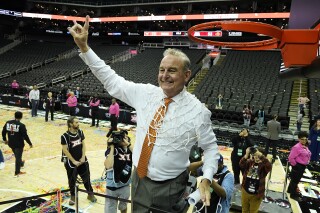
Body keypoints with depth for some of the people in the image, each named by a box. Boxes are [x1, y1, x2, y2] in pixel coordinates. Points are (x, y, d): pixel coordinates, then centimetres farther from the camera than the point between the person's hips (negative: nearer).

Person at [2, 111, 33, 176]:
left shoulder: (8, 123, -3)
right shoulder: (21, 125, -20)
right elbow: (25, 136, -19)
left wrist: (5, 139, 23)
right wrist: (30, 143, -8)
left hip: (11, 143, 6)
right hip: (19, 144, -6)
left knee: (17, 156, 28)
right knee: (18, 157, 7)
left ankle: (21, 163, 53)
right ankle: (17, 172, 16)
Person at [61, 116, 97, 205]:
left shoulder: (80, 132, -4)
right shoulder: (65, 136, -19)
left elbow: (83, 144, 2)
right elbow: (65, 150, -16)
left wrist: (83, 157, -6)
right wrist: (74, 161, -14)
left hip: (82, 160, 4)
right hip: (71, 162, -4)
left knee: (86, 177, 12)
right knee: (72, 180, 12)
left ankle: (90, 194, 30)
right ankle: (73, 196, 34)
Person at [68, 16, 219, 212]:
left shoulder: (198, 111, -15)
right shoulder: (145, 93, -5)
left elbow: (210, 147, -4)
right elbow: (112, 81, 0)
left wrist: (206, 179, -18)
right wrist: (84, 47, -3)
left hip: (170, 189, -4)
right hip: (139, 181, 5)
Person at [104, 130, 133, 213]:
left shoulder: (129, 149, -6)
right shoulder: (112, 150, -19)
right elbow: (108, 166, -31)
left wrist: (129, 145, -23)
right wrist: (112, 148, -28)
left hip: (125, 185, 4)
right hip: (113, 186, -4)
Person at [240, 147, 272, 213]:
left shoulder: (263, 165, -11)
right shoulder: (249, 162, -5)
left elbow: (269, 166, -33)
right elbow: (241, 165, -22)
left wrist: (261, 156, -45)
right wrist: (246, 155, -39)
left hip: (256, 194, -2)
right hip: (245, 191, 2)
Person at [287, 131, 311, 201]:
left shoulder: (305, 147, 3)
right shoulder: (297, 147, -24)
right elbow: (291, 158, -26)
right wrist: (294, 165, -15)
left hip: (303, 166, 9)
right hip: (298, 166, -9)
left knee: (296, 179, 23)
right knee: (295, 180, 6)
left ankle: (290, 190, 41)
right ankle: (294, 195, 20)